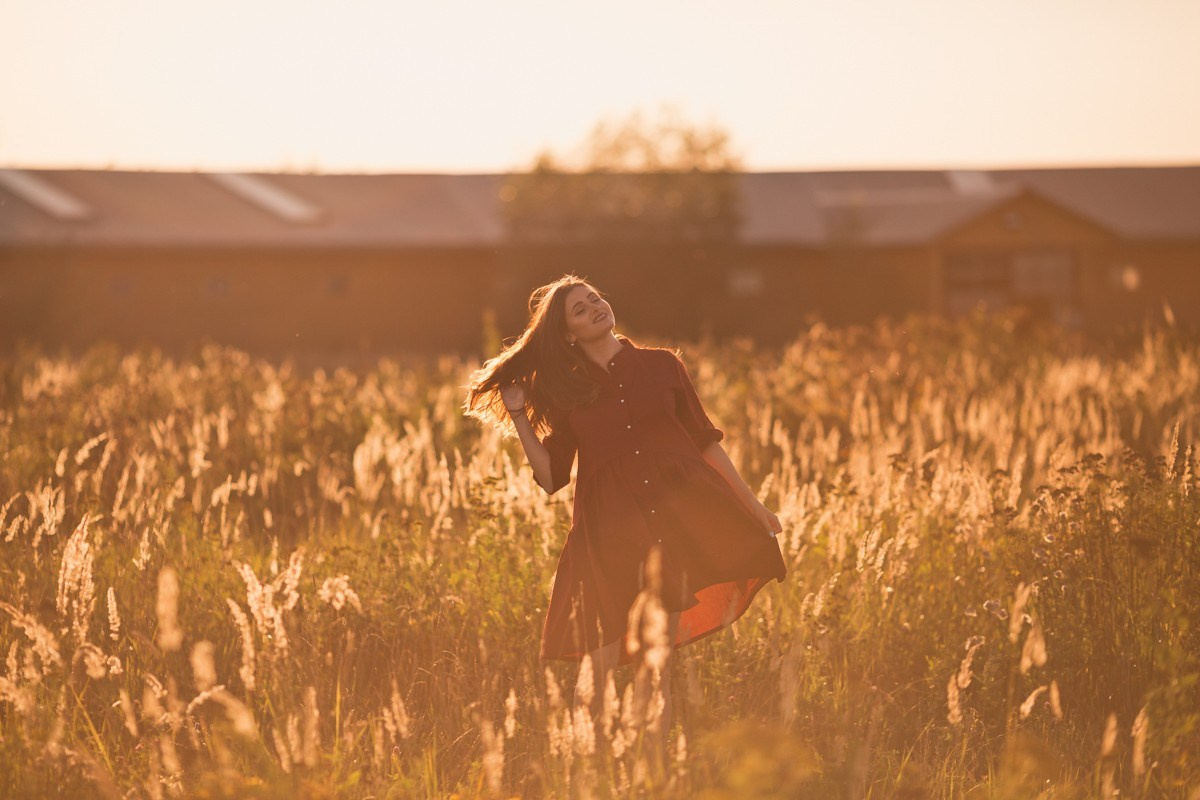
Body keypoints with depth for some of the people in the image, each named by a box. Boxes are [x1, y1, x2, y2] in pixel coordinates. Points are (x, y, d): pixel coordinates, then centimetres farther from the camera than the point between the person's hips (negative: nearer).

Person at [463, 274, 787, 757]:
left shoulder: (661, 365, 10)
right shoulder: (564, 391, 9)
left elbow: (705, 440, 14)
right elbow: (551, 476, 6)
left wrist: (752, 504, 15)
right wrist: (518, 417, -3)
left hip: (677, 512, 1)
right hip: (610, 527, -1)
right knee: (602, 666, -7)